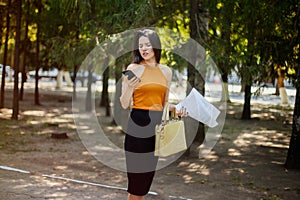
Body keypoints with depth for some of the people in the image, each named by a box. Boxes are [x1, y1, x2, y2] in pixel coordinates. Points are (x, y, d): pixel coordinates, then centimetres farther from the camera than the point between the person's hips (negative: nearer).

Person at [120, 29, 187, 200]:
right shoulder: (133, 68, -2)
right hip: (138, 123, -5)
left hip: (157, 124, 5)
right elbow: (124, 104, -4)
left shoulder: (166, 71, 12)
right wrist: (130, 87, -21)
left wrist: (176, 108, 1)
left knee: (149, 171, 10)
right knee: (136, 173, -3)